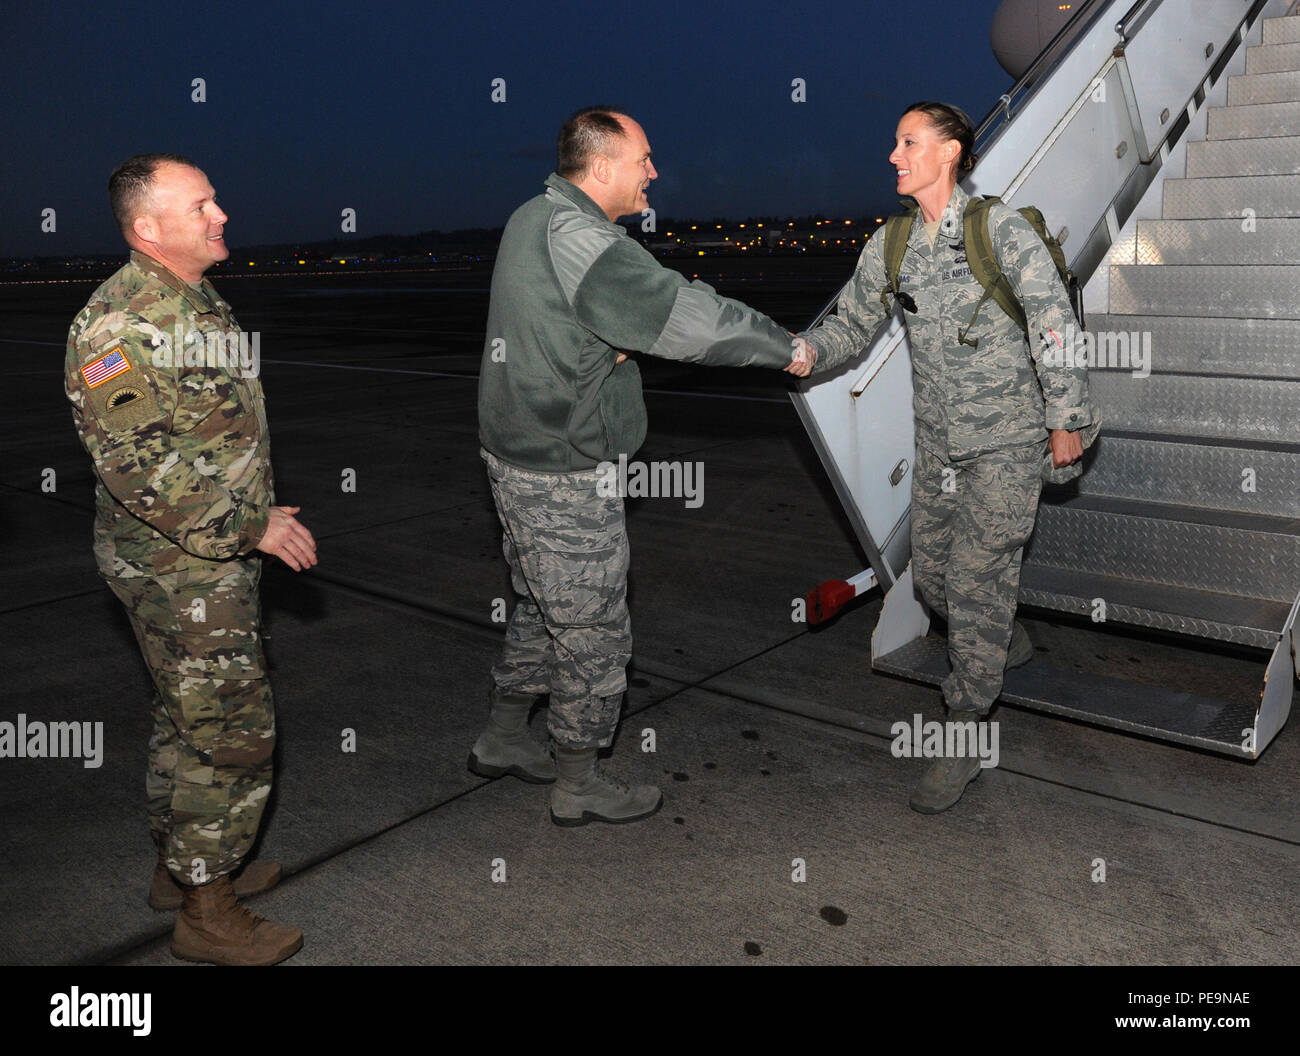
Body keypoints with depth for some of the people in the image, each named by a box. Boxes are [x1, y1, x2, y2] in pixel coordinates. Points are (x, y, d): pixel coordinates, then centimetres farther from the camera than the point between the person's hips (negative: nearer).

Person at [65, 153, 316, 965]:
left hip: (217, 561, 10)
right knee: (233, 733, -3)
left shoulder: (196, 302, 13)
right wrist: (249, 525, -23)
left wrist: (261, 516, 23)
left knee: (191, 717, 20)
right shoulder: (122, 323, -20)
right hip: (182, 569, -10)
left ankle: (184, 865, 37)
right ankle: (208, 914, 12)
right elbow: (137, 464, -26)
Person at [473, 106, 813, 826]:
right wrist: (783, 347, -10)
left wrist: (612, 344, -4)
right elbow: (683, 312, -22)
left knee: (543, 609, 23)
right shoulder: (573, 236, -21)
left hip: (520, 452, 10)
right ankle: (579, 787, 20)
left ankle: (502, 741, 38)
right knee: (593, 631, 4)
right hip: (566, 477, -10)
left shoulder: (534, 218, 11)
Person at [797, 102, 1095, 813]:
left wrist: (1067, 419, -8)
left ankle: (965, 736, 10)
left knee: (976, 580, -5)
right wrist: (801, 349, -14)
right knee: (931, 575, 13)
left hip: (1005, 441, -6)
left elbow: (1055, 322, -9)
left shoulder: (1000, 228, -10)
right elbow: (852, 324, 7)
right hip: (936, 442, 6)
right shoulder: (890, 243, 6)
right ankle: (1009, 645, 45)